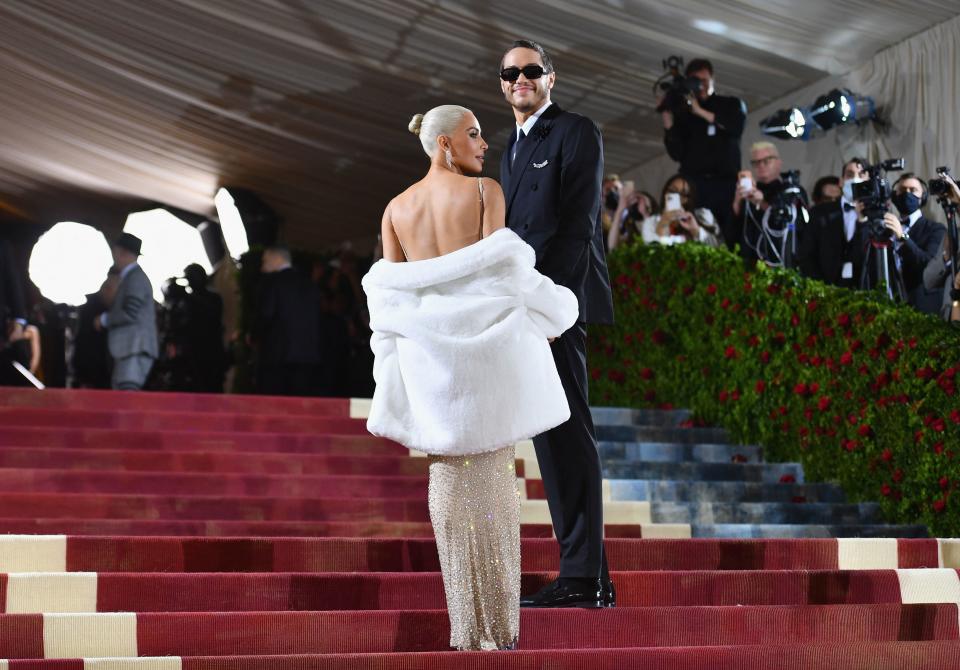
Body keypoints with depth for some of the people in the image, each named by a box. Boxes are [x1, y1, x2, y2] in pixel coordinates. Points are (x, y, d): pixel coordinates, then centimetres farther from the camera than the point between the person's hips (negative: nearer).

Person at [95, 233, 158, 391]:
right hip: (128, 348, 10)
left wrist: (104, 319, -5)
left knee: (128, 392, -18)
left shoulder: (136, 278, -9)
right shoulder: (130, 277, 20)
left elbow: (130, 314, -18)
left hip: (136, 349, -10)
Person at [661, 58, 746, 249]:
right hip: (694, 185, 0)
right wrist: (667, 119, -5)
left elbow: (737, 127, -6)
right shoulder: (681, 113, 15)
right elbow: (676, 153, 5)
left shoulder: (732, 105, 17)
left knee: (732, 239, -11)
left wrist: (701, 112, -8)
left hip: (726, 183, 0)